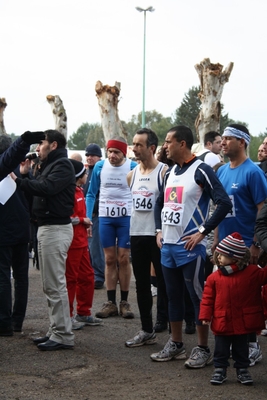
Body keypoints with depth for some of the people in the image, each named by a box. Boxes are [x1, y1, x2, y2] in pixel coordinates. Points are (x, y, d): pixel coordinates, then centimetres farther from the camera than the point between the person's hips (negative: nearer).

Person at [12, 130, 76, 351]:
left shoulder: (62, 165, -11)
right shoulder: (49, 165, 20)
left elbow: (46, 188, -26)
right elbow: (40, 188, 13)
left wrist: (17, 181, -21)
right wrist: (26, 175, 0)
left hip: (56, 229, -10)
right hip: (46, 227, 10)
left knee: (55, 284, -9)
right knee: (50, 285, 12)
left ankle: (63, 335, -5)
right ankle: (56, 331, 18)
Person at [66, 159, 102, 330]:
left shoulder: (79, 191, 13)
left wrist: (86, 224, 5)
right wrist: (83, 220, -14)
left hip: (81, 241, 10)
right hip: (71, 243, -10)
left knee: (87, 276, 14)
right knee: (70, 279, -2)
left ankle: (84, 313, 24)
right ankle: (67, 316, 6)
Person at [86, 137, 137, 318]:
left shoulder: (133, 167, -7)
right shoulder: (100, 167, 0)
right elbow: (91, 194, 7)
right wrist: (87, 218, 0)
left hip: (126, 217, -2)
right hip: (105, 217, 2)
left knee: (123, 259, -1)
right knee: (110, 259, 6)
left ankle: (124, 302, 9)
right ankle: (111, 302, 11)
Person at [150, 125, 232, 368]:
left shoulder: (200, 171, -12)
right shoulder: (170, 173, 14)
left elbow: (224, 203, -18)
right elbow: (160, 203, 28)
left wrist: (203, 231, -17)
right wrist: (160, 230, 15)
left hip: (190, 247, -8)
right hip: (168, 245, 8)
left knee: (198, 296, -2)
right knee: (173, 295, 14)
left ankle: (203, 349, 5)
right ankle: (176, 345, 23)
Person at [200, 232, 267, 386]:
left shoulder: (252, 272, -4)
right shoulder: (214, 278, -4)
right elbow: (208, 298, -1)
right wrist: (205, 316, -7)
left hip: (242, 323, 0)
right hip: (222, 322, 1)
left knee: (241, 348, 13)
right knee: (221, 349, 10)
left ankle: (242, 370, 26)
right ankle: (220, 370, 22)